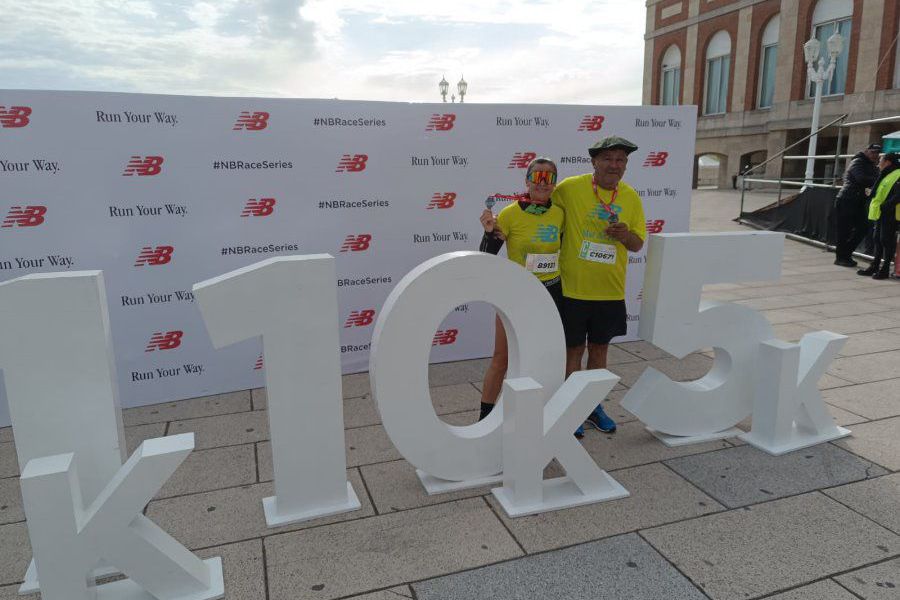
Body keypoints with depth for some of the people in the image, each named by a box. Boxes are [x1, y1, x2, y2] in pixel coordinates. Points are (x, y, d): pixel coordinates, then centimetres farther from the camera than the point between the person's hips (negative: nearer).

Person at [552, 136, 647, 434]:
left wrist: (625, 235, -14)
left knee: (599, 348, 17)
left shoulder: (631, 197, 2)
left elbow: (638, 244, 7)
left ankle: (593, 406, 34)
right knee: (573, 349, 8)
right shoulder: (570, 187, -9)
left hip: (610, 290, 4)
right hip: (573, 288, -3)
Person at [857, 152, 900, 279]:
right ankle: (875, 266, 20)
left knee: (886, 240, -4)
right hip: (881, 213, 10)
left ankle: (885, 269, 2)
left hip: (889, 215, -10)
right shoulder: (886, 175, 18)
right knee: (878, 239, 13)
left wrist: (886, 206, -23)